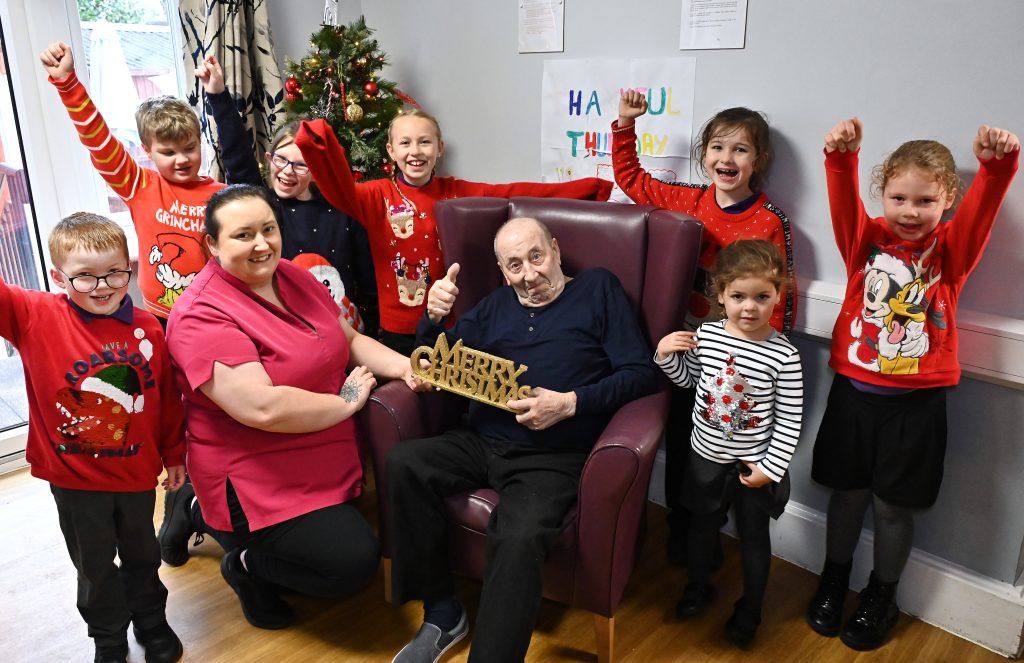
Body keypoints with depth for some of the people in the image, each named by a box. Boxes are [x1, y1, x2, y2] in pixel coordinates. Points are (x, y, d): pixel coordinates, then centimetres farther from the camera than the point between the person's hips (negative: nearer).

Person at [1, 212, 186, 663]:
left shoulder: (147, 328, -8)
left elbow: (167, 396, 1)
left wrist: (174, 454, 8)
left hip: (137, 472, 1)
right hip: (73, 478, -1)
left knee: (141, 556, 23)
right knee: (95, 567, 18)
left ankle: (152, 623, 46)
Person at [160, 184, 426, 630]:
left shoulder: (293, 278, 4)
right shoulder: (202, 316, -22)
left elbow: (350, 339, 10)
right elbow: (264, 408, -31)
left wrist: (402, 365, -9)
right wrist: (346, 402, -18)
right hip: (257, 479, -8)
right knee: (354, 561, -18)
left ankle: (199, 515, 28)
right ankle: (245, 561, 13)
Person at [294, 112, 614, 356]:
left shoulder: (456, 192, 1)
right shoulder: (379, 196, -4)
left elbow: (518, 194, -1)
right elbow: (340, 190, -23)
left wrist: (592, 187, -5)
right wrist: (319, 143, -42)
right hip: (397, 333, -1)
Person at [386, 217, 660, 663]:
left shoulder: (599, 288, 8)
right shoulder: (495, 307, 19)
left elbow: (642, 374, -2)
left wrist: (570, 403, -15)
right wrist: (434, 317, -1)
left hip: (553, 458, -5)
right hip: (480, 444, 5)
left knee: (519, 539, -34)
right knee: (403, 464, -21)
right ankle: (442, 615, -8)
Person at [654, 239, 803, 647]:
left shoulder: (783, 356, -20)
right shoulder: (704, 336, -11)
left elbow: (790, 421, -14)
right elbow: (687, 379, 8)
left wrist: (771, 467, -15)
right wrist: (666, 355, -8)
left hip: (754, 466, -3)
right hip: (706, 456, 3)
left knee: (753, 536, 17)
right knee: (702, 525, 23)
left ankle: (749, 610, 40)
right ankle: (698, 586, 50)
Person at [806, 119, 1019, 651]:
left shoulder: (950, 250, -1)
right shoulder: (867, 240, 0)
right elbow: (844, 204, -17)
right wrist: (841, 156, -36)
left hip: (916, 402, -1)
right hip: (854, 391, 1)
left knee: (893, 504, 11)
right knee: (847, 491, 15)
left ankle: (881, 597, 34)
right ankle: (833, 581, 38)